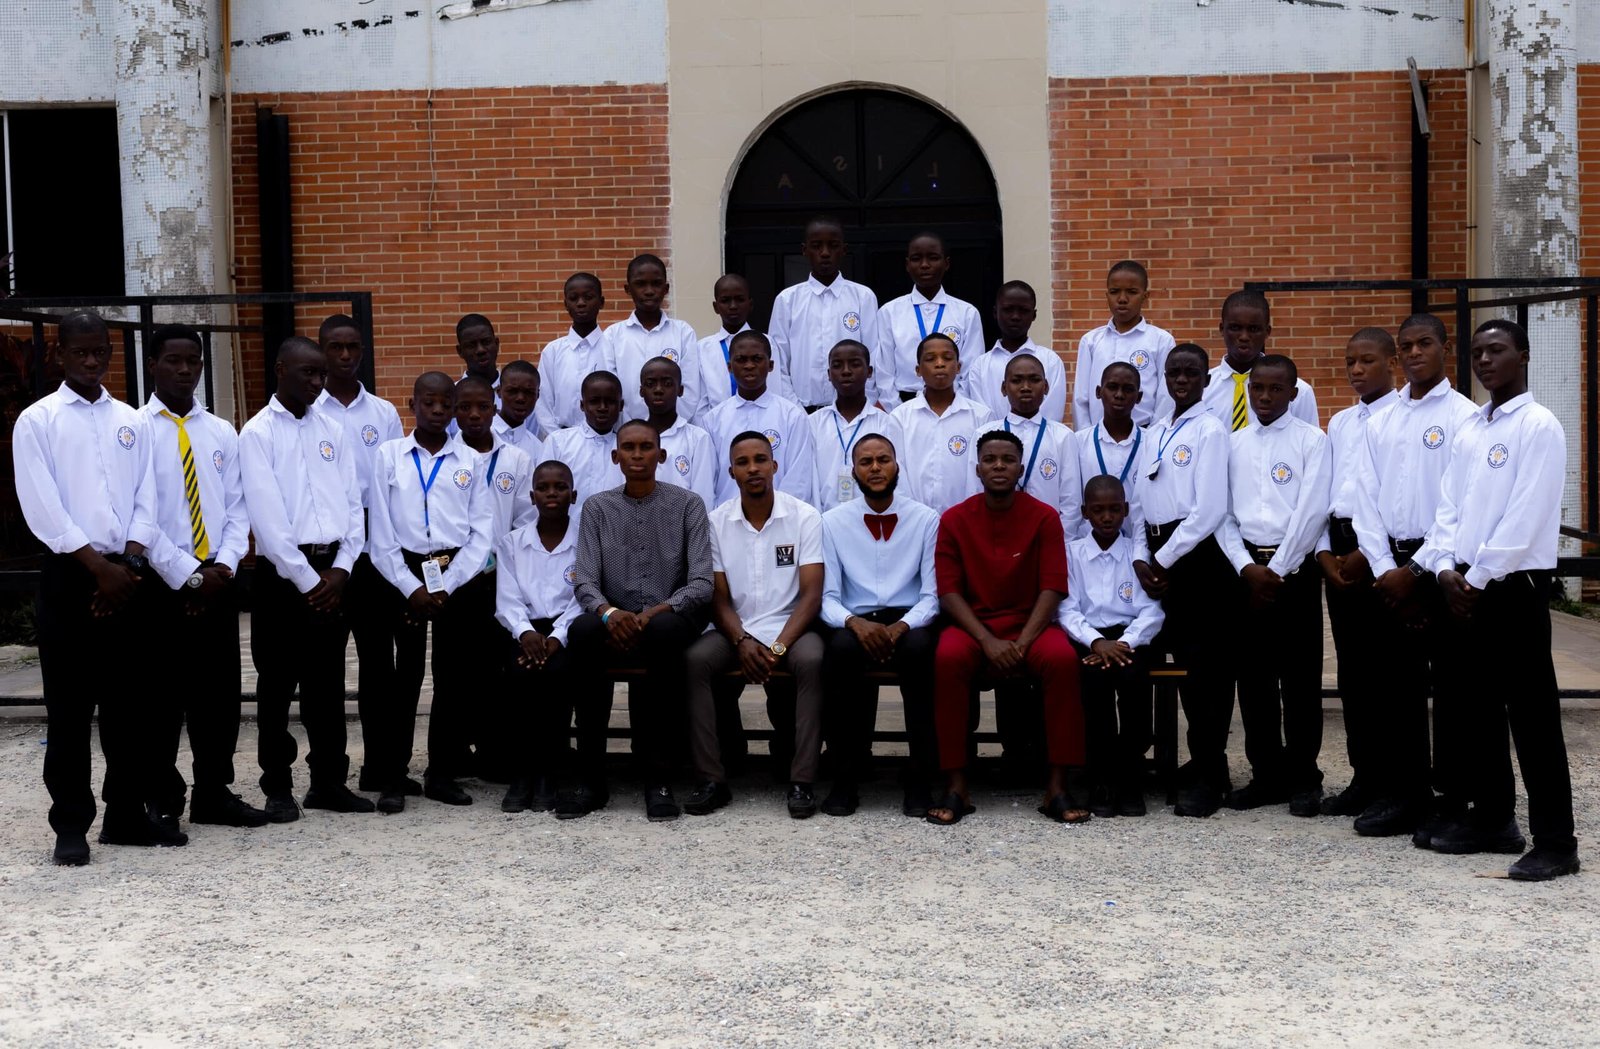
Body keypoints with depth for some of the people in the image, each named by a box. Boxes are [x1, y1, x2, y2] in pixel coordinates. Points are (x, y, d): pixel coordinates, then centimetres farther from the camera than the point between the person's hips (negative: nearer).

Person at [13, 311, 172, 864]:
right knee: (69, 706, -1)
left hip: (125, 574, 4)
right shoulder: (38, 420, 0)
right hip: (69, 574, -4)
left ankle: (126, 814, 16)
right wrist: (97, 564, -12)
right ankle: (71, 825, 6)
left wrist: (129, 561, -7)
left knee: (126, 700, 8)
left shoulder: (131, 422, 13)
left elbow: (145, 500, 8)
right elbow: (42, 507, -8)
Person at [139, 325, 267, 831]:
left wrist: (225, 566, -7)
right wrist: (189, 575, -13)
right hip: (162, 581, -4)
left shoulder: (221, 433, 10)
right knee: (162, 695, 2)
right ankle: (162, 802, 13)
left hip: (218, 579, 4)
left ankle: (214, 793, 19)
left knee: (220, 691, 8)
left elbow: (237, 507, 9)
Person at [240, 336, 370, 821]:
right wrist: (306, 579, -13)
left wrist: (341, 568, -4)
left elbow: (353, 501, 8)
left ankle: (329, 781, 18)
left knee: (327, 681, 10)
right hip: (283, 574, -4)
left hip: (333, 572, 4)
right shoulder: (258, 433, -4)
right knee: (278, 684, 4)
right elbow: (267, 515, -11)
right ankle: (278, 788, 12)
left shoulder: (331, 430, 11)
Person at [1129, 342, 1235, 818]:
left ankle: (1207, 777, 2)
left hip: (1198, 554, -7)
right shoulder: (1155, 433, 16)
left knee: (1206, 666, -4)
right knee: (1185, 659, 11)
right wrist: (1141, 557, 3)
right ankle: (1205, 762, 21)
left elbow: (1209, 509, -13)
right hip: (1159, 555, 7)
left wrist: (1165, 560, -10)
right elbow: (1141, 501, 17)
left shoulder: (1210, 430, -6)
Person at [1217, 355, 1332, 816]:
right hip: (1247, 567, 4)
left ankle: (1303, 778, 9)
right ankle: (1266, 774, 16)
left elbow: (1312, 511, -9)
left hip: (1294, 568, -4)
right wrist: (1247, 567, -6)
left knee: (1300, 677, 0)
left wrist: (1277, 571, -12)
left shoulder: (1312, 440, -1)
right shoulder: (1234, 444, 11)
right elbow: (1222, 513, 7)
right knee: (1252, 675, 7)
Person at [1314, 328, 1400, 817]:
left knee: (1388, 667, -3)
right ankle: (1364, 777, 16)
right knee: (1352, 668, 9)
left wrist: (1368, 553, -13)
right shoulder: (1340, 423, 17)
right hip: (1340, 545, 7)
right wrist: (1324, 550, 4)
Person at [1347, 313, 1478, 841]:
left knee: (1449, 688, 0)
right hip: (1391, 566, 5)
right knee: (1394, 684, 8)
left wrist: (1418, 570, -13)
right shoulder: (1380, 422, 12)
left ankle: (1451, 802, 7)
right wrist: (1385, 569, -4)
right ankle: (1400, 793, 17)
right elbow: (1366, 499, 8)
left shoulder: (1464, 417, -4)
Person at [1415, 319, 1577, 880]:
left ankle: (1555, 841, 0)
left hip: (1515, 585, -7)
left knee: (1532, 715, -5)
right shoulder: (1469, 430, 14)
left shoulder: (1538, 426, -9)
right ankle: (1491, 819, 24)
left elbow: (1525, 517, -15)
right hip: (1466, 587, 7)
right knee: (1477, 708, 13)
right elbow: (1448, 506, 11)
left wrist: (1478, 578, -14)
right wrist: (1446, 568, -3)